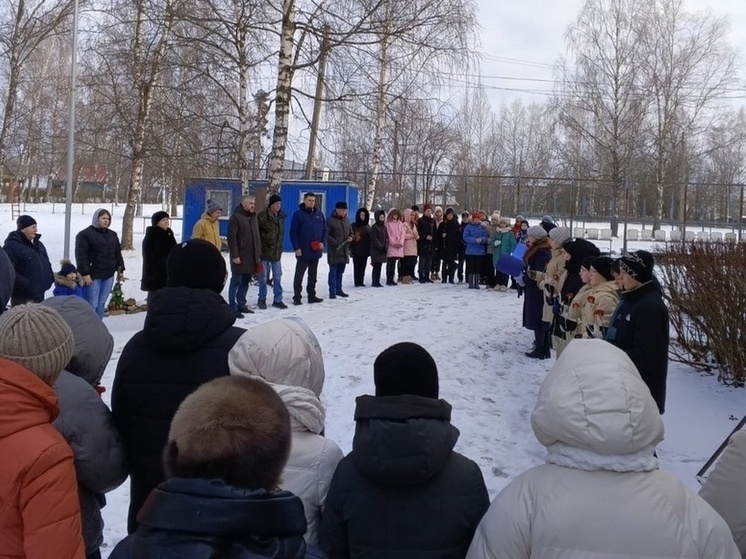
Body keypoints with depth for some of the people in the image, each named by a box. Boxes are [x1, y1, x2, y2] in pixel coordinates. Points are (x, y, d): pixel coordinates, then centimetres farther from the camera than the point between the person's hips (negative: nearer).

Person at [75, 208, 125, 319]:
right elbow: (81, 255, -13)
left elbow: (118, 253, 20)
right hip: (93, 275, -7)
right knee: (92, 304, -7)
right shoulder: (85, 234, -8)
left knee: (101, 303, 10)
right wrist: (84, 273, -18)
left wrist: (120, 269, 15)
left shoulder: (112, 235, 15)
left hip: (108, 275, 7)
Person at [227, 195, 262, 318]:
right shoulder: (236, 217, -9)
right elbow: (231, 237, -14)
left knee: (245, 282, 12)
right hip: (239, 257, -7)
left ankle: (241, 305, 21)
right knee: (236, 282, -3)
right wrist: (234, 255, -19)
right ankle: (233, 307, 2)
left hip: (252, 257, 7)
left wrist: (258, 255, 16)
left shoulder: (254, 217, 15)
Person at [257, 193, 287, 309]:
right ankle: (262, 299, 16)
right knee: (263, 276, 4)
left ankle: (277, 300, 15)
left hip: (277, 251, 5)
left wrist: (279, 246, 15)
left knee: (277, 276, 7)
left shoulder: (281, 216, 6)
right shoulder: (262, 216, -12)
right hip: (264, 251, -5)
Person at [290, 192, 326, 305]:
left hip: (316, 251, 5)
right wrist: (296, 248, -14)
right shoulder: (298, 214, -5)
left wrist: (323, 242, -3)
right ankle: (297, 297, 5)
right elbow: (293, 232, -7)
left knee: (313, 276, 12)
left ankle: (312, 296, 20)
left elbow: (324, 230, 14)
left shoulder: (319, 214, 10)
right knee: (299, 276, 0)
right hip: (303, 252, -5)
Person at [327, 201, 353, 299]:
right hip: (334, 251, -7)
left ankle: (338, 289, 23)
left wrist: (351, 237, 3)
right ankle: (332, 291, -1)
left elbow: (351, 232, 25)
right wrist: (335, 243, -21)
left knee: (340, 272, 15)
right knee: (333, 272, -4)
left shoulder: (346, 220, 15)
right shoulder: (330, 220, -8)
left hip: (344, 251, 7)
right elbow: (326, 234, -13)